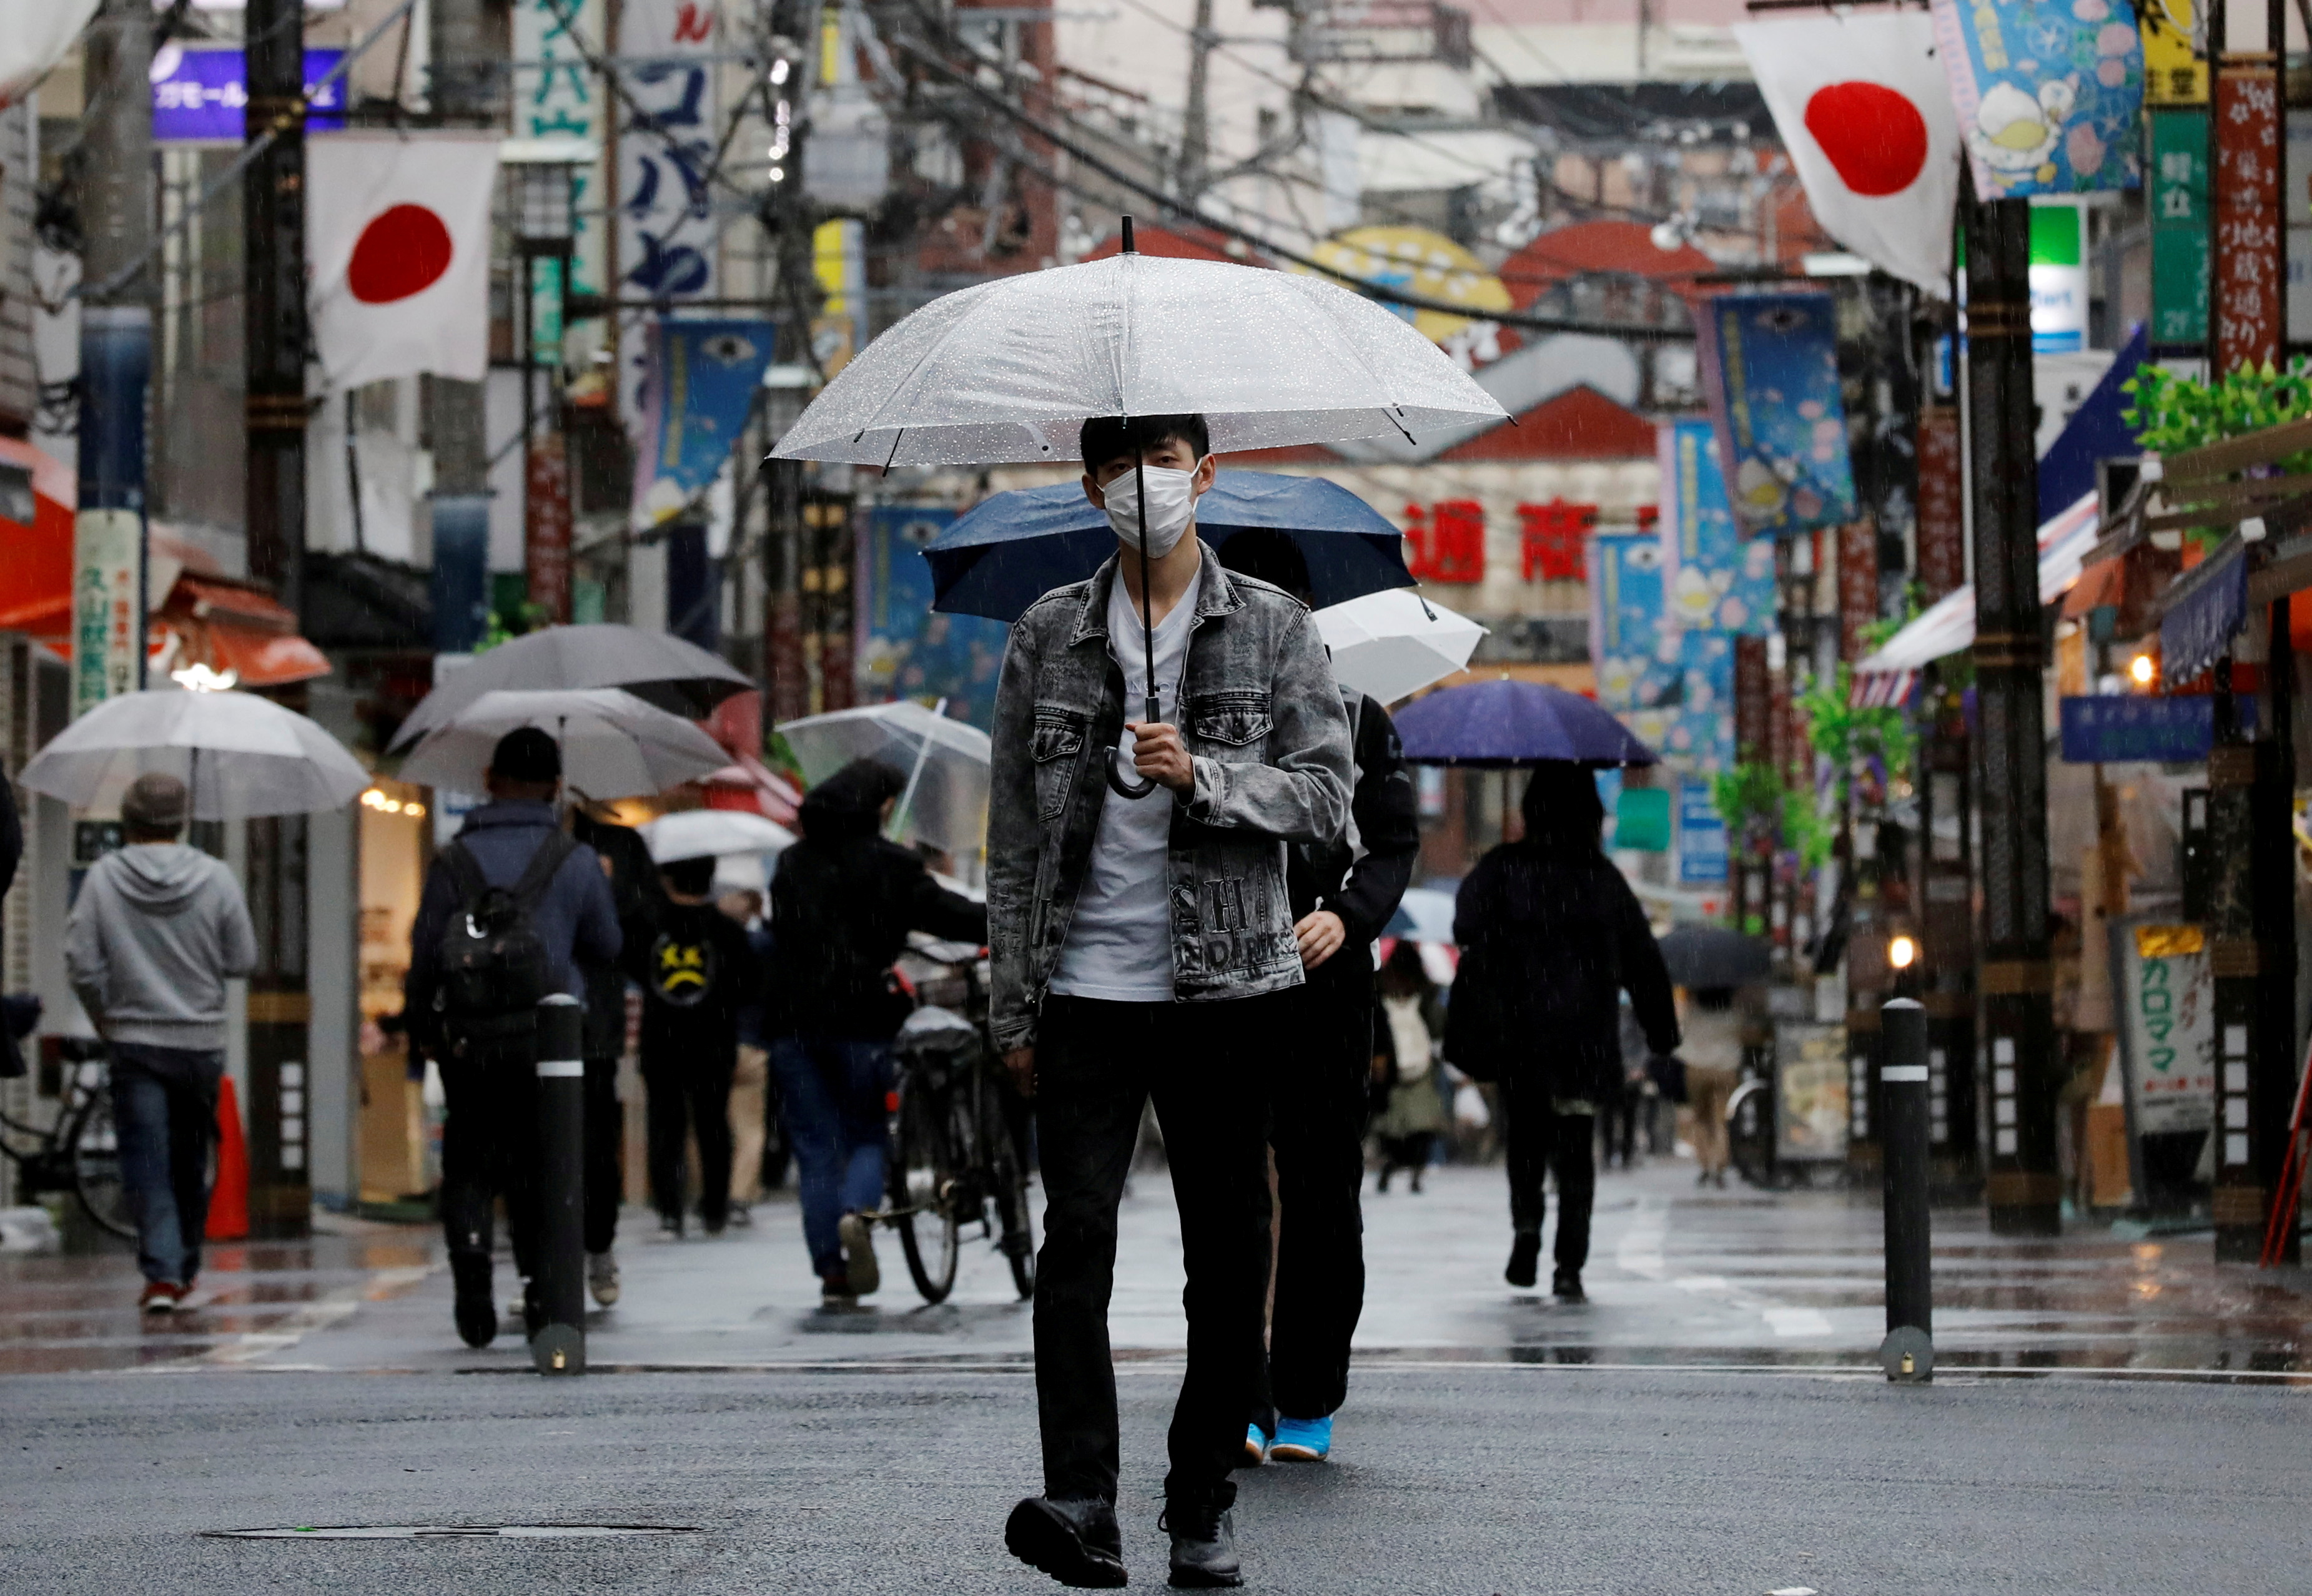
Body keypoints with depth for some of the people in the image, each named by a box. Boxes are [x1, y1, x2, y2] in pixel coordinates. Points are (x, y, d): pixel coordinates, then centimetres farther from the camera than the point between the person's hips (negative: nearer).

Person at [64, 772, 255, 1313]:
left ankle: (162, 1273, -14)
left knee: (147, 1164, -1)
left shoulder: (103, 877, -7)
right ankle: (184, 1268, 26)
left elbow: (82, 964, -7)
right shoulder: (216, 878, -6)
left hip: (135, 1042, -1)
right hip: (201, 1040, 1)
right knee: (190, 1162, 15)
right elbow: (243, 960, -1)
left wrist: (105, 1020, 9)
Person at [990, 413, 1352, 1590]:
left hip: (1225, 984, 0)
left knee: (1228, 1250, 3)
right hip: (1086, 985, 0)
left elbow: (1326, 795, 0)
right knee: (1077, 1230, -13)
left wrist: (1202, 774, -17)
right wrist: (1013, 1005, 7)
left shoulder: (1273, 629, 6)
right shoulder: (1048, 635, 9)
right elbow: (1015, 829, 10)